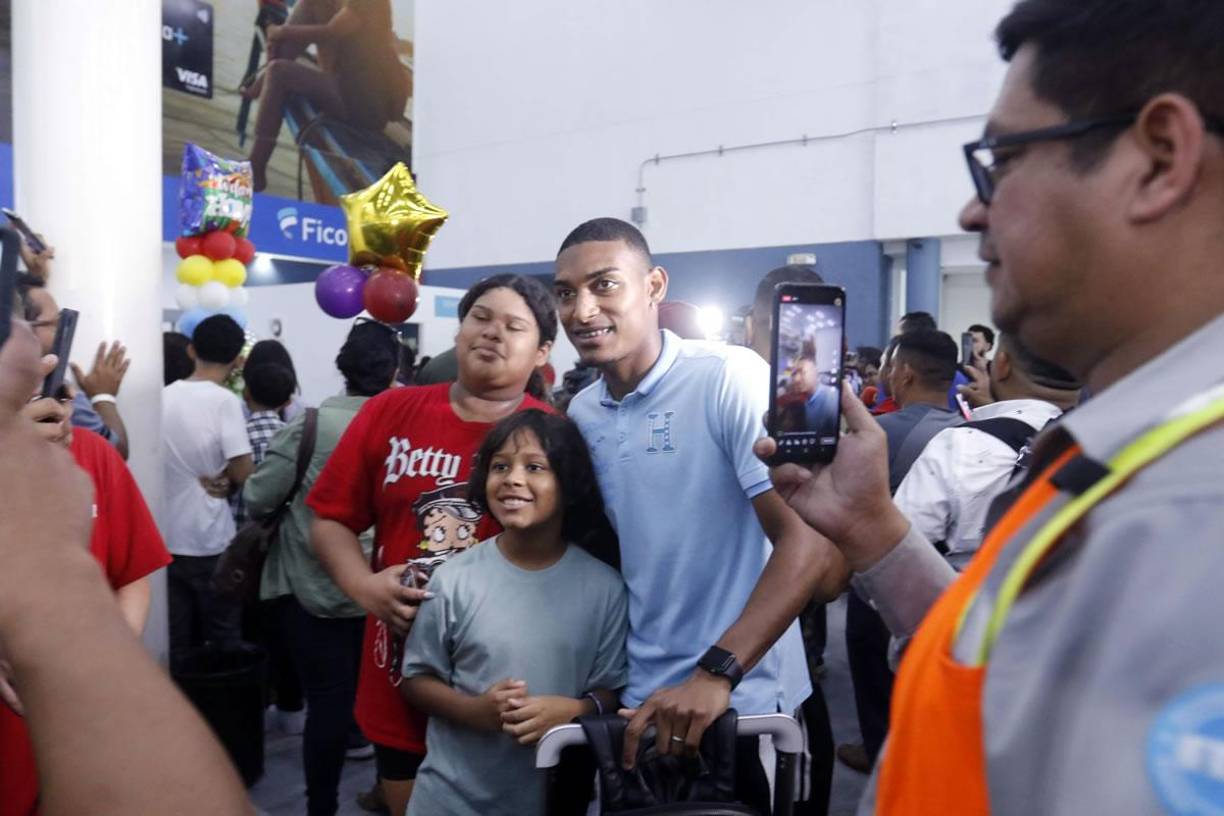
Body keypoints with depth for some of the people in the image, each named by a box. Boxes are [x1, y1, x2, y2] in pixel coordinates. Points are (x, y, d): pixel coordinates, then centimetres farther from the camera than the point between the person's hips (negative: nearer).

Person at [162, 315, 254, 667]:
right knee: (222, 640, 8)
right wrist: (220, 479, 3)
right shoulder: (224, 400, -14)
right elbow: (243, 473, -17)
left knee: (177, 643, 13)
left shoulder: (164, 396, 3)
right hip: (210, 541, -5)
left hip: (167, 538, 5)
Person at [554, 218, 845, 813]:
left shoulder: (730, 378, -16)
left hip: (742, 702, -5)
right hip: (637, 702, 6)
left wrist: (717, 673, -29)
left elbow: (808, 539, -22)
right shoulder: (580, 414, 3)